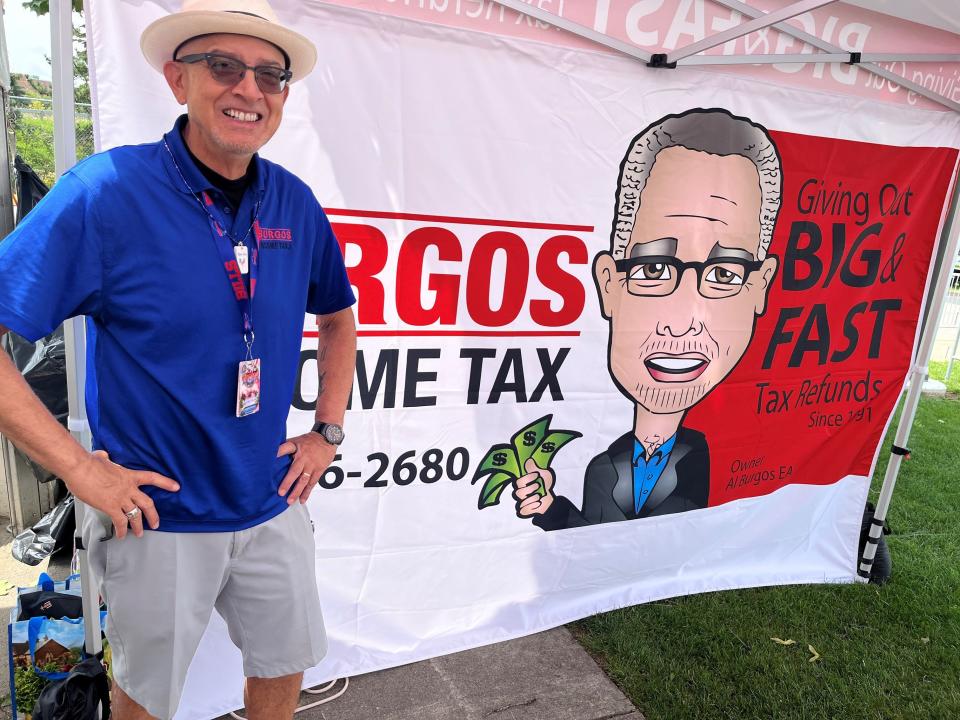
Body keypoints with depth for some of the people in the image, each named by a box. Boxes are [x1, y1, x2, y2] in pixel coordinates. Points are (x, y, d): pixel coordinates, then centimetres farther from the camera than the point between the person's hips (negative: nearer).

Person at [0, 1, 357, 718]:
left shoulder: (295, 202, -3)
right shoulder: (107, 191, -17)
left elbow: (338, 314, 12)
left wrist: (328, 430, 5)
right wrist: (79, 468, -18)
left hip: (272, 505, 4)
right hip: (156, 516, -3)